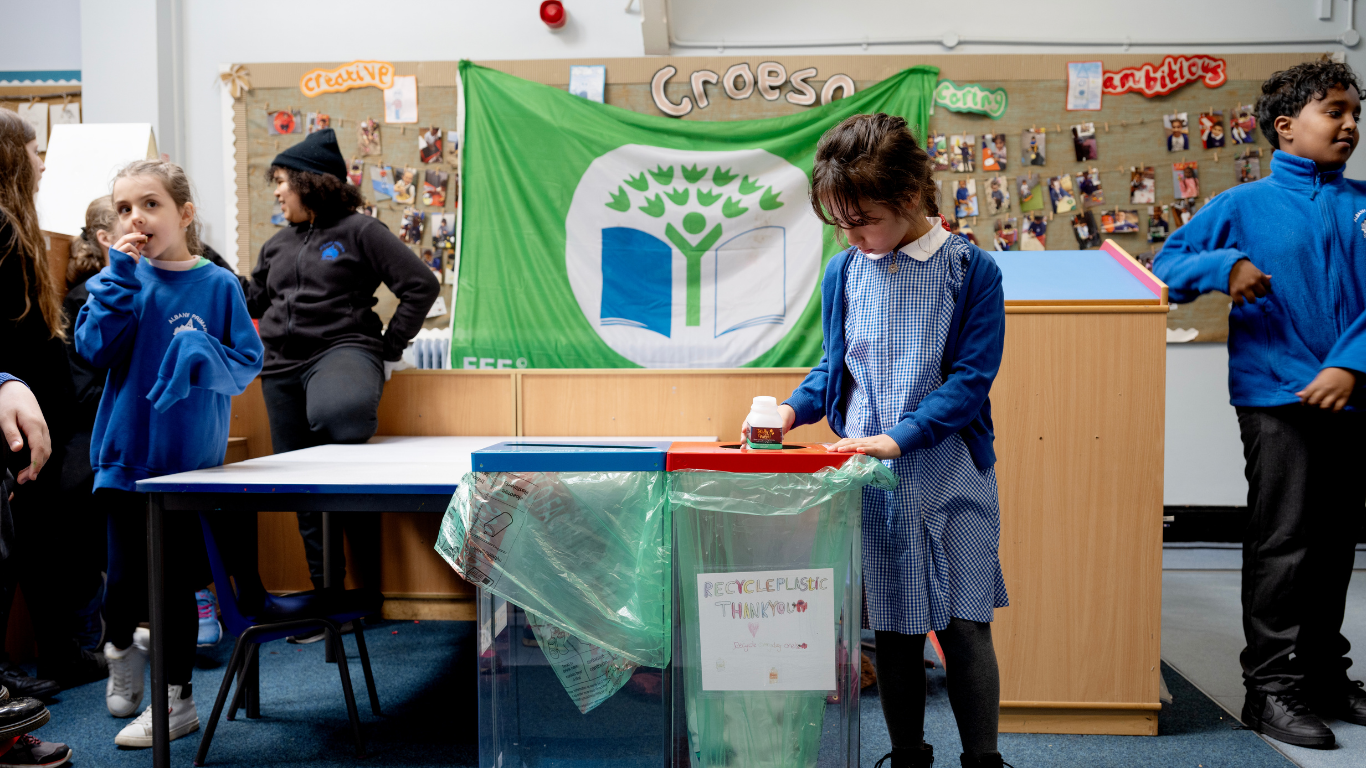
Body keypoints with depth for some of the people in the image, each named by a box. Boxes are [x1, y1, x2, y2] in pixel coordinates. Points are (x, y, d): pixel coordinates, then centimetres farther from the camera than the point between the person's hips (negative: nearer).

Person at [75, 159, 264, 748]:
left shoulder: (217, 285, -4)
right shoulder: (123, 279, 2)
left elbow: (247, 363, -5)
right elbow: (95, 348, -8)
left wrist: (200, 355, -23)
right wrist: (119, 276, -12)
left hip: (191, 458, -2)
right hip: (127, 453, 2)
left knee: (177, 583, 6)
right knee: (126, 579, 6)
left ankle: (175, 700, 22)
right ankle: (121, 648, 40)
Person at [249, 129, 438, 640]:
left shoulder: (359, 232, 0)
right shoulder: (277, 246, 20)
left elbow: (421, 285, -6)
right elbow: (251, 301, 30)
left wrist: (390, 350, -6)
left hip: (341, 349, -7)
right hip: (283, 367, 7)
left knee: (335, 413, -40)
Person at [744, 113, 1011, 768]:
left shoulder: (972, 271, -6)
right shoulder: (843, 273, 5)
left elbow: (970, 378, -10)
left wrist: (898, 437, -20)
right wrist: (794, 408, -4)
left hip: (951, 478, -3)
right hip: (869, 480, 3)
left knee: (964, 627, 1)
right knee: (892, 629, 11)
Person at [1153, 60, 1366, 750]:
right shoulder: (1244, 204, 1)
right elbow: (1167, 264, 1)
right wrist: (1224, 264, -18)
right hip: (1277, 396, -4)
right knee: (1283, 543, -4)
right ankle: (1271, 686, 7)